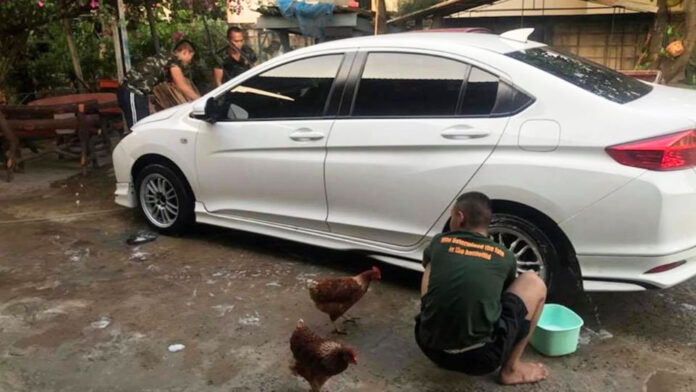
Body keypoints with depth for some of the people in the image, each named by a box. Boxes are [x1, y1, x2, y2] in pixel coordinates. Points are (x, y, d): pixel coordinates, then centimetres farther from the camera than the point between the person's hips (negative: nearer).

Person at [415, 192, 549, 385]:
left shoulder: (439, 242, 8)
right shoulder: (505, 256, 6)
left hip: (430, 347, 3)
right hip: (481, 357, -2)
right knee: (534, 282, 15)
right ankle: (511, 370, 18)